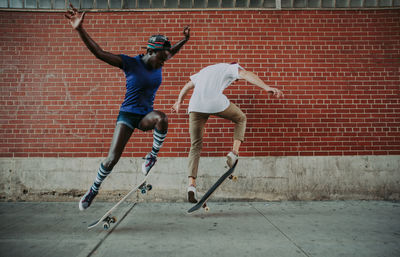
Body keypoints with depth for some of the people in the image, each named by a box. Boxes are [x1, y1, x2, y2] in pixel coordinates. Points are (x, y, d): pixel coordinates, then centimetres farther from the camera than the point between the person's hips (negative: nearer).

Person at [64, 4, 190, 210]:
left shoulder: (158, 64, 3)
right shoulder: (130, 63, -12)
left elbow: (171, 51, 26)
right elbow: (99, 53, -19)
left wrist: (184, 39, 16)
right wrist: (80, 30, -28)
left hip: (146, 116, 4)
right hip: (127, 114, -3)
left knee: (162, 118, -35)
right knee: (112, 158, -8)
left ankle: (153, 155, -12)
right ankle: (93, 189, 19)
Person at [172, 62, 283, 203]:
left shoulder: (205, 70, 38)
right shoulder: (231, 67, 20)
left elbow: (186, 87, 47)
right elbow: (246, 74, -3)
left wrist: (179, 102, 61)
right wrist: (267, 87, -16)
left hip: (195, 106, 5)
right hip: (216, 103, -5)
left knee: (195, 146, 12)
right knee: (241, 119, 25)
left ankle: (191, 184, 0)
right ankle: (234, 152, 10)